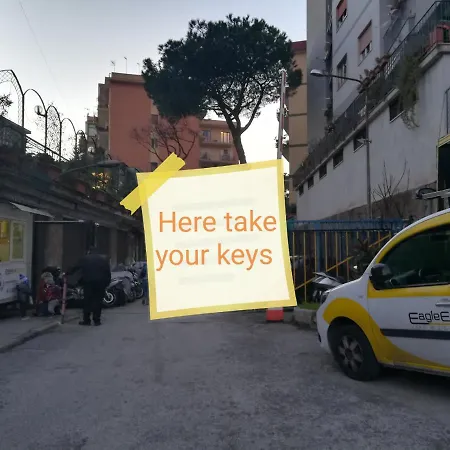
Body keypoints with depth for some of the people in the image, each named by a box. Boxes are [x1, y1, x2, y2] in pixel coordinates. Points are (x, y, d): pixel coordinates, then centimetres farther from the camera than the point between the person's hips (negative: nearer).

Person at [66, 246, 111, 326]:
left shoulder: (85, 259, 8)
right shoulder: (103, 259, 12)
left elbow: (75, 268, 11)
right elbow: (108, 272, 6)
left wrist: (67, 273, 23)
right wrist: (107, 282, 6)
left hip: (88, 282, -1)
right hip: (100, 282, 1)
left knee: (87, 301, 5)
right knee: (98, 301, 3)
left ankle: (86, 320, 5)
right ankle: (97, 320, 3)